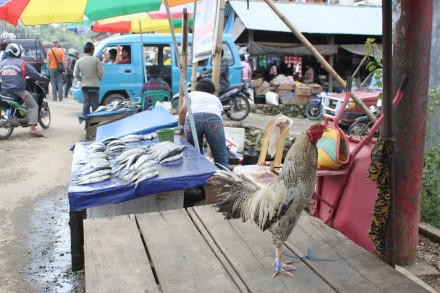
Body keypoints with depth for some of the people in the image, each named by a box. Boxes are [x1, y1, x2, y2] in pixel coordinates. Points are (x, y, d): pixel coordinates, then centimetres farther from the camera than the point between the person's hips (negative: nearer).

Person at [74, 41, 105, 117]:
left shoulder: (79, 61, 2)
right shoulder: (96, 60, -9)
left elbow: (75, 74, 2)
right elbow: (101, 72, -10)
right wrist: (99, 79, 9)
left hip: (84, 86, 4)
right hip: (94, 86, -4)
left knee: (85, 104, 10)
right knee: (95, 105, 1)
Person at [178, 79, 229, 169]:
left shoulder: (192, 94, 34)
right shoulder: (215, 99, 39)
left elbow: (183, 111, 16)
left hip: (192, 118, 0)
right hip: (213, 117, 0)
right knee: (221, 157, 8)